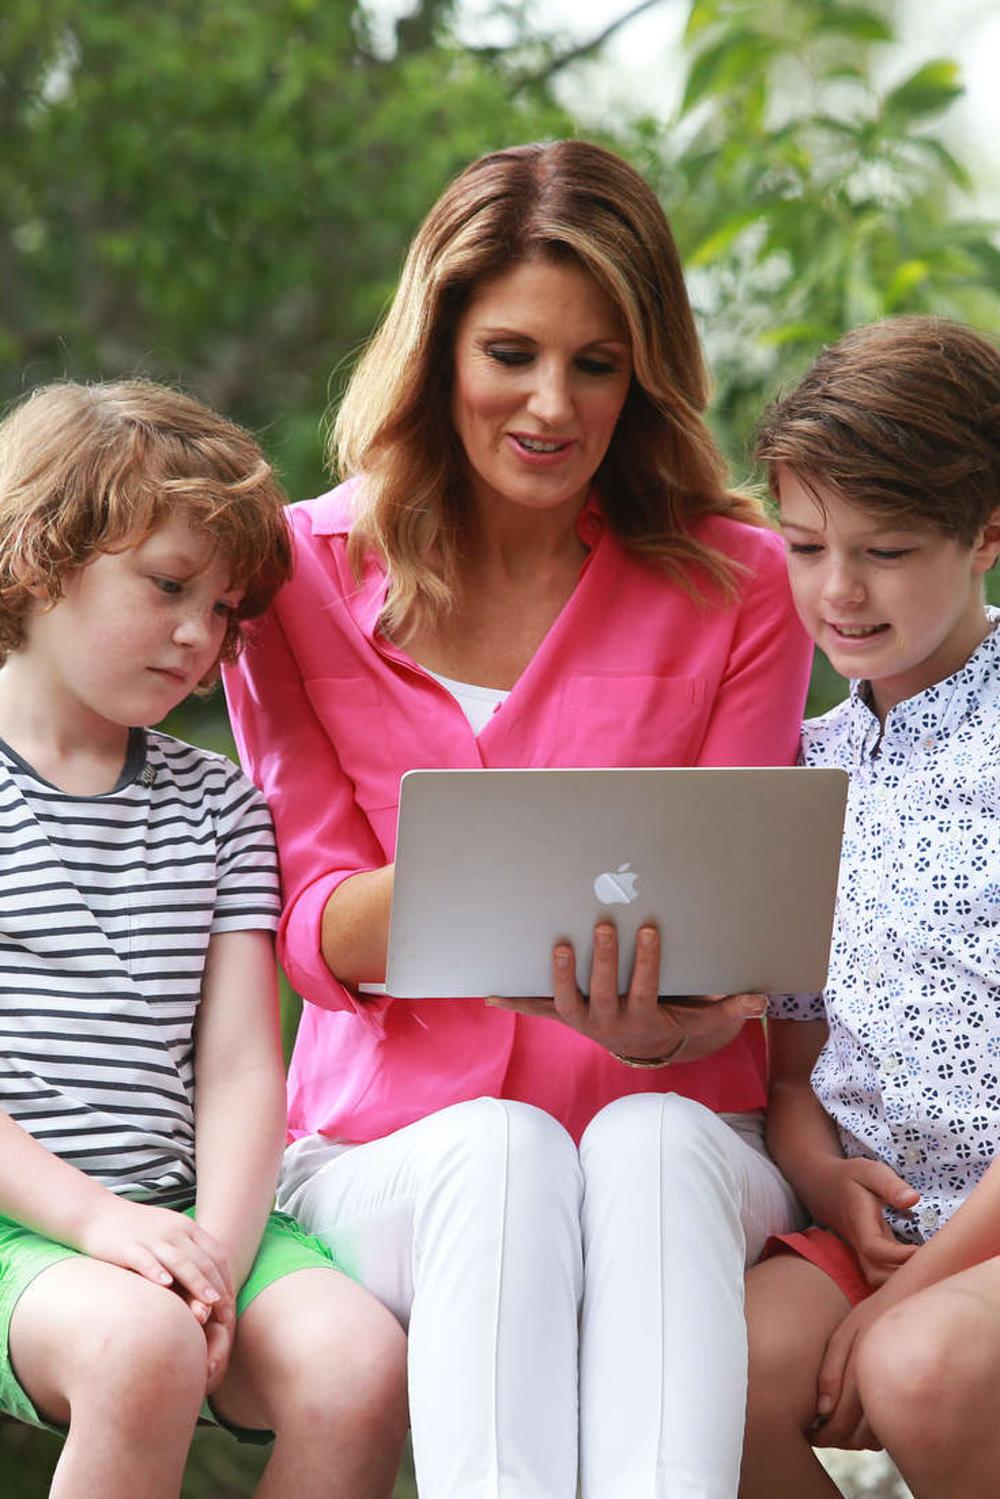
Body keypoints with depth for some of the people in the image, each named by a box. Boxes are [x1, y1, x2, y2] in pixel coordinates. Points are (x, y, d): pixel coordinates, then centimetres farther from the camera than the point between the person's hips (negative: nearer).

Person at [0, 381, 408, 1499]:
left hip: (168, 1215, 4)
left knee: (359, 1363, -23)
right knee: (139, 1343, -34)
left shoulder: (219, 805, 17)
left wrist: (217, 1250, -11)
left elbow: (238, 1067, 8)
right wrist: (93, 1216, -19)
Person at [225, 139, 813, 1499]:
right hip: (397, 1143, 0)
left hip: (676, 1131, 0)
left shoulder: (738, 584, 5)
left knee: (654, 1143, -34)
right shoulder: (305, 573, 5)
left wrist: (662, 1029, -22)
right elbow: (317, 941, 3)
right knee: (504, 1150, -34)